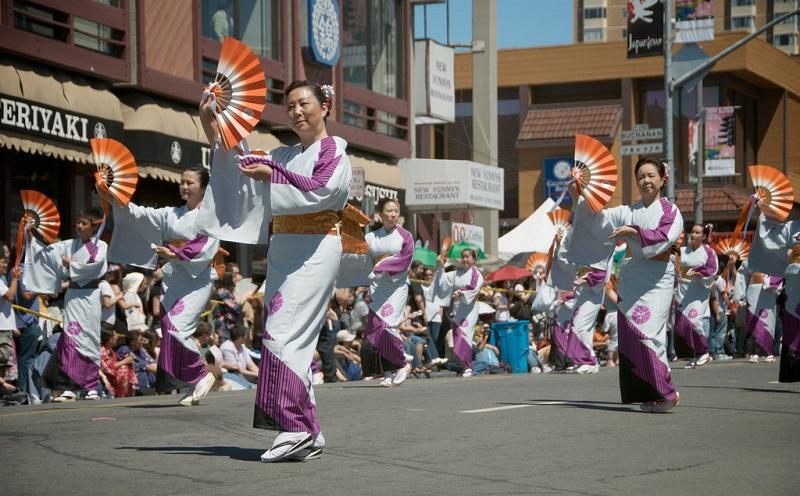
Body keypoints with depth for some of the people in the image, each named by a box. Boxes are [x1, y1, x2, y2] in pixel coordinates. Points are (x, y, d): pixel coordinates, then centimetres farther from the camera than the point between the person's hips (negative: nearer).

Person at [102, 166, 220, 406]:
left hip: (197, 278, -7)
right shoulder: (172, 214, 16)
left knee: (177, 328, -18)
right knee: (169, 331, 0)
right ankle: (193, 386, 7)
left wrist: (175, 254, -19)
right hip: (173, 278, 7)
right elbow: (142, 215, 5)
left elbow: (206, 248, -12)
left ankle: (201, 376, -3)